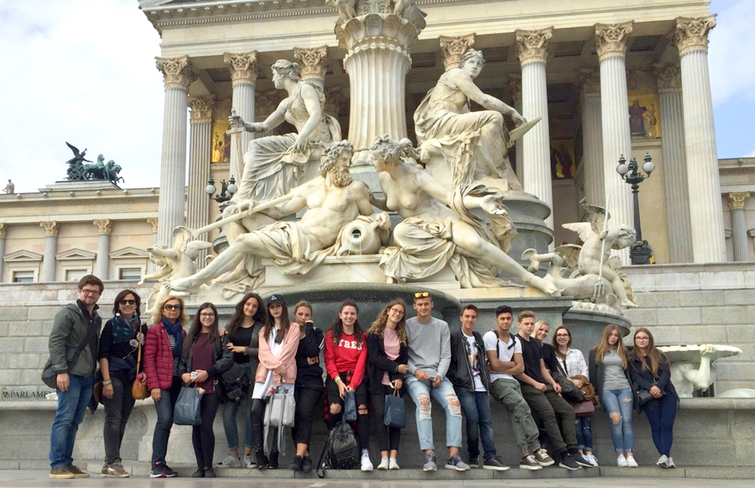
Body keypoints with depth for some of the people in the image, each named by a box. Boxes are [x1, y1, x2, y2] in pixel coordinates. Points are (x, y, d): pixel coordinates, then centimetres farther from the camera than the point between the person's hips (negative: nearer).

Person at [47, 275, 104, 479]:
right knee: (64, 419, -8)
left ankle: (67, 463, 14)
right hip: (70, 375, -7)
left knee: (75, 421, 9)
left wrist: (96, 375, 15)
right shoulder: (68, 313, -4)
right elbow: (55, 342, -11)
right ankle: (57, 465, -5)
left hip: (87, 377, 7)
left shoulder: (96, 318, 18)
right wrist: (61, 371, -19)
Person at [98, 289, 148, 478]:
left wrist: (141, 343, -3)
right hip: (114, 375, -5)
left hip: (132, 379, 5)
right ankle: (112, 462, -10)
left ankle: (111, 462, 11)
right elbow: (103, 354, -5)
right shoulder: (112, 325, 1)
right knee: (113, 419, -9)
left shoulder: (142, 327, 13)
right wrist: (106, 381, -13)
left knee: (122, 421, 5)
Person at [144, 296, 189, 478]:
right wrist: (153, 385, -11)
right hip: (161, 382, -5)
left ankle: (161, 463, 11)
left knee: (168, 422, 5)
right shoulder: (155, 331, 1)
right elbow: (148, 358, -5)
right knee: (165, 418, -17)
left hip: (177, 382, 5)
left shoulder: (182, 333, 17)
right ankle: (157, 464, -12)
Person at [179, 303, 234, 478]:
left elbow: (228, 359, -5)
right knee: (196, 427, 4)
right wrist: (183, 373, -5)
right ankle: (200, 467, 12)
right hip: (193, 387, 3)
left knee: (206, 426, -10)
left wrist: (208, 372, -12)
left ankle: (208, 467, 3)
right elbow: (182, 359, 15)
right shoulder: (191, 337, 16)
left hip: (211, 388, -3)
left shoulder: (221, 338, 6)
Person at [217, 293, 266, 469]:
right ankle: (233, 455, 6)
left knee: (249, 413, -2)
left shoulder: (261, 328, 4)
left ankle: (247, 455, 8)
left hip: (251, 372, -3)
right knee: (228, 412, -2)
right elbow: (225, 347, 18)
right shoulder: (232, 324, 14)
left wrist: (243, 349, -10)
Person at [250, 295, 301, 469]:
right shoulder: (264, 330, 23)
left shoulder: (293, 328, 12)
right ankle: (260, 454, -11)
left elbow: (288, 351, -1)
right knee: (255, 411, -15)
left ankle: (273, 457, -2)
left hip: (284, 377, -3)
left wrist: (278, 374, -11)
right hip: (264, 375, 3)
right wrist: (278, 366, -11)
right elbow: (264, 353, 6)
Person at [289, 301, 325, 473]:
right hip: (292, 380, 2)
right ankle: (306, 456, -8)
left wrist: (309, 328, -5)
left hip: (311, 381, -2)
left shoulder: (317, 333, 11)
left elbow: (313, 352, -9)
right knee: (294, 415, -12)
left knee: (304, 413, -20)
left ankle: (299, 455, -26)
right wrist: (305, 362, -6)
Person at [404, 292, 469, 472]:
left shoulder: (442, 326, 16)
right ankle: (429, 455, -37)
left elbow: (446, 356, 11)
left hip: (437, 374, 3)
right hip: (414, 375, -2)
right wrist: (416, 371, -11)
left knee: (453, 401, -27)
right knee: (423, 401, -34)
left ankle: (453, 456, -28)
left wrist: (439, 375, -6)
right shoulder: (407, 326, 9)